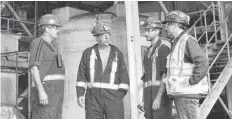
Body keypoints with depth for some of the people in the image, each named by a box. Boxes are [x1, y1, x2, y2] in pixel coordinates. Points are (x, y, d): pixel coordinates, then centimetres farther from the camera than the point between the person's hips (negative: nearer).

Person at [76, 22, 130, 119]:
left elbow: (124, 76, 7)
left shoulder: (117, 54, 8)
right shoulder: (88, 53, 9)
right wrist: (80, 94, 1)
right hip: (93, 98, 1)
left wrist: (121, 93, -3)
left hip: (113, 98, 0)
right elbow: (81, 75, 8)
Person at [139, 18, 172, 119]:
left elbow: (166, 74, -16)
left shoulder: (164, 47, -7)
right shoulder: (149, 51, 20)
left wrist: (158, 97, -21)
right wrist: (145, 99, 17)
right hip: (150, 95, 8)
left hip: (161, 93, -8)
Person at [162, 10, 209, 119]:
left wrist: (191, 82, -18)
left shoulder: (188, 40, -10)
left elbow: (203, 63, -21)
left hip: (187, 93, -9)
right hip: (179, 94, 9)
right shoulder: (177, 43, 19)